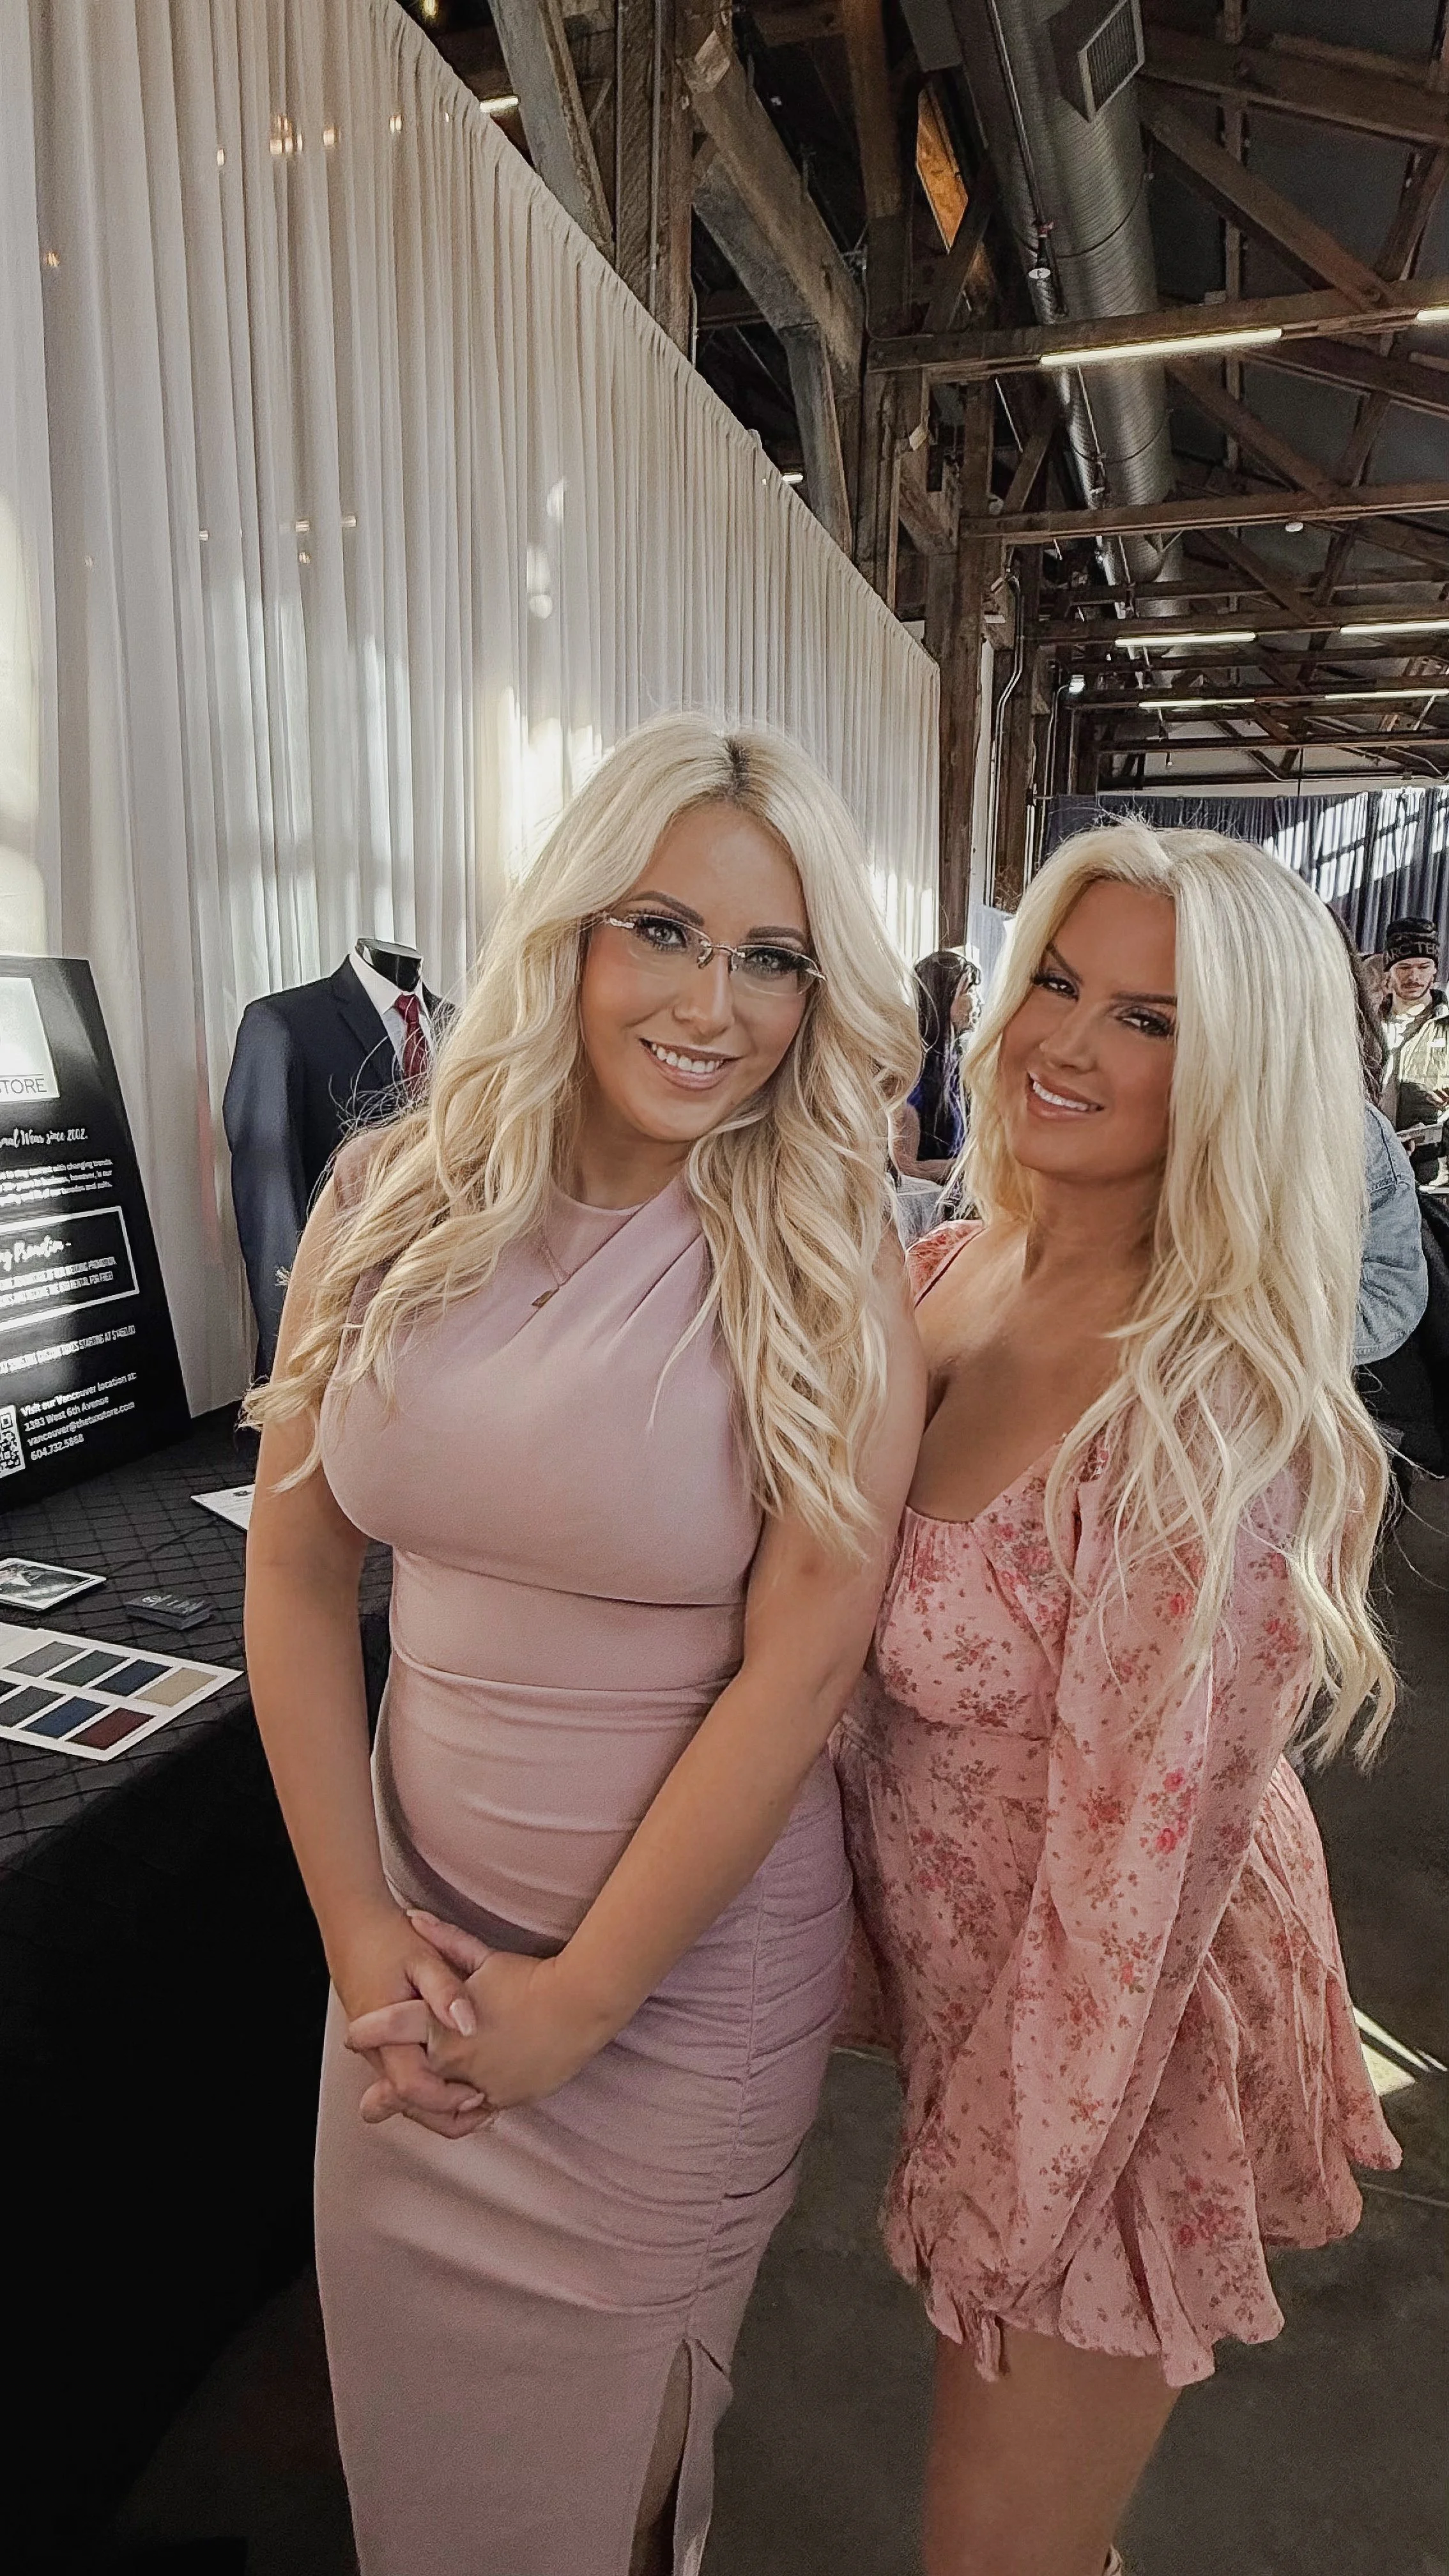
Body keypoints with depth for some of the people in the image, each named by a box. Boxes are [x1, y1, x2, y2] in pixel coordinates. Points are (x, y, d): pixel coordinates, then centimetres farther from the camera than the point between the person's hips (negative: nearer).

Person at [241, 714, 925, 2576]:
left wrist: (573, 2001, -12)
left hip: (693, 1962, -3)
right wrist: (359, 1928, -5)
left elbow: (800, 1664, -17)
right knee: (404, 2406, 27)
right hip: (424, 1935, 3)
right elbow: (294, 1574, -3)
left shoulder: (829, 1267, -16)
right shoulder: (389, 1204, -7)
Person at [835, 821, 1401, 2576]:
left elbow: (1141, 1870, -24)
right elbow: (852, 1637, 3)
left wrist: (998, 2204, -12)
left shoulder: (1214, 1416, -30)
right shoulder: (952, 1275, -7)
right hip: (959, 1981, 6)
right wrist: (865, 1940, 3)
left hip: (1120, 2055, -6)